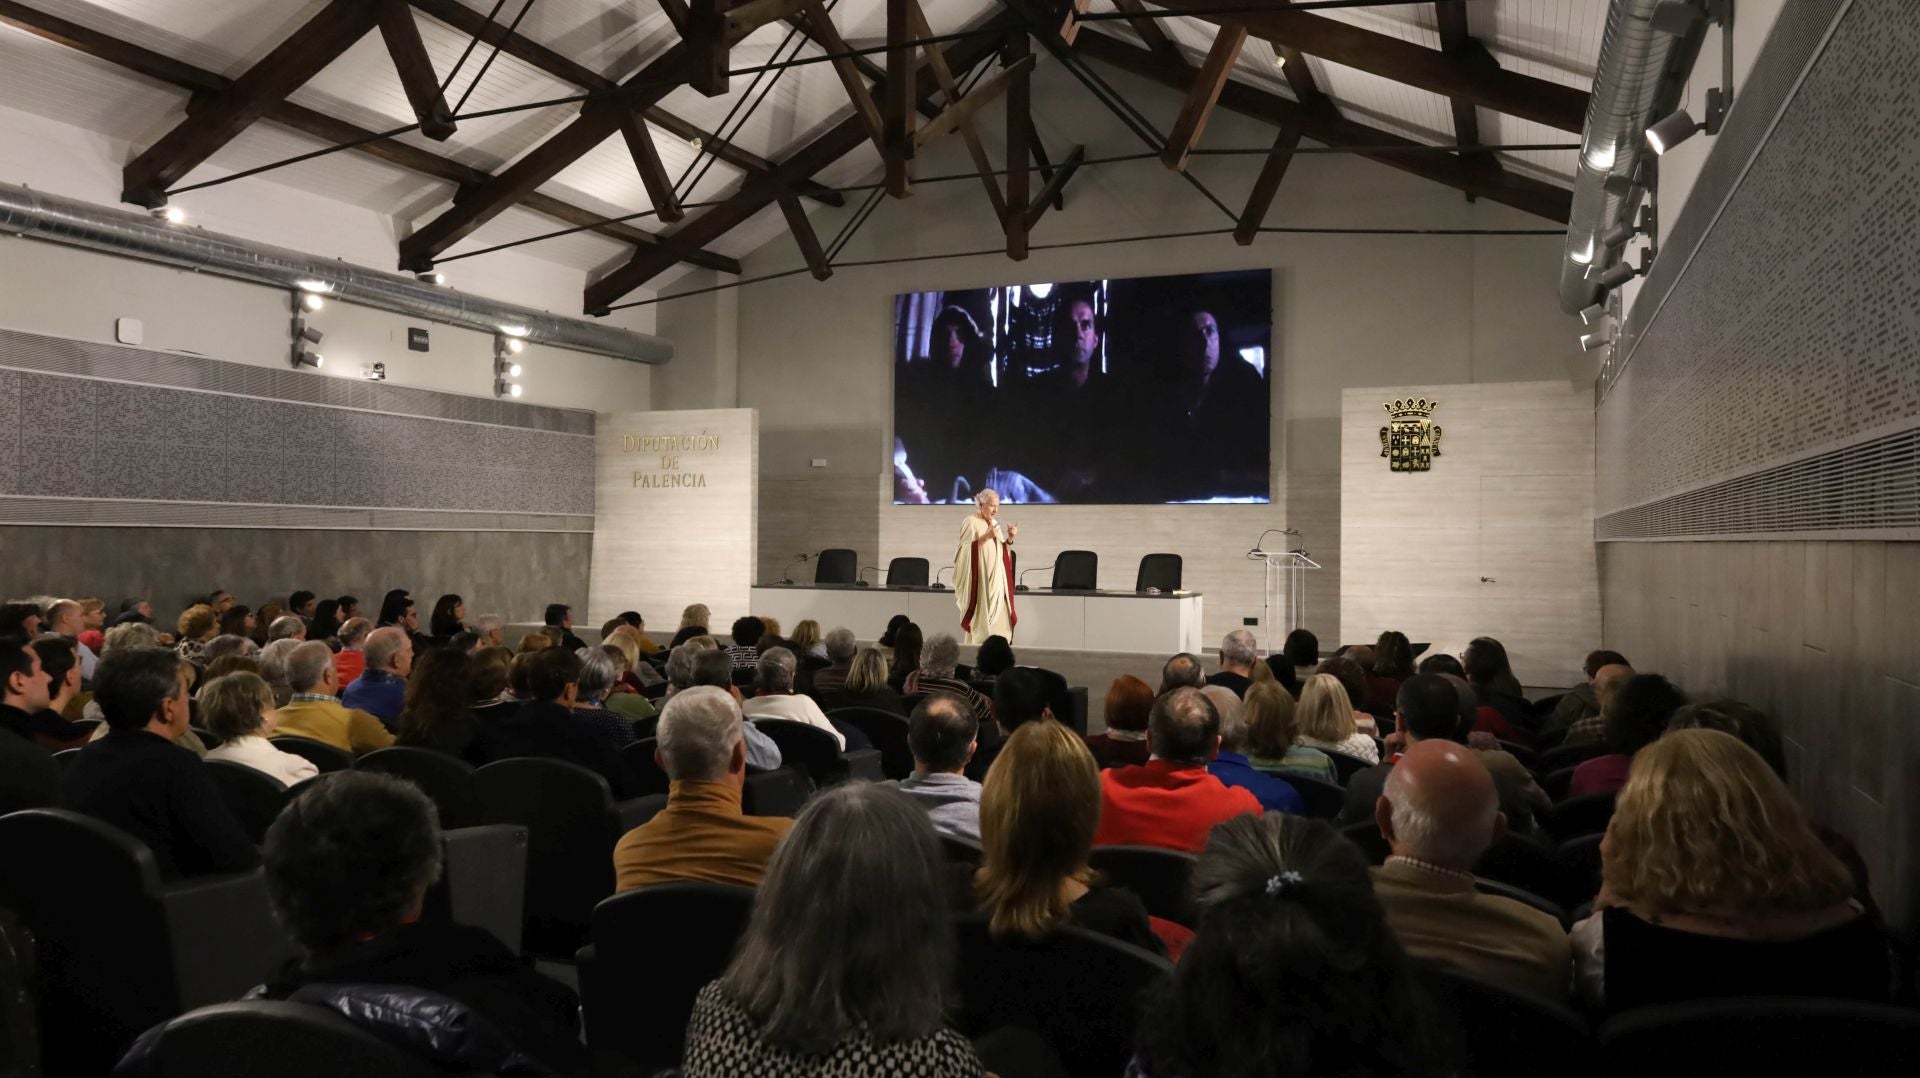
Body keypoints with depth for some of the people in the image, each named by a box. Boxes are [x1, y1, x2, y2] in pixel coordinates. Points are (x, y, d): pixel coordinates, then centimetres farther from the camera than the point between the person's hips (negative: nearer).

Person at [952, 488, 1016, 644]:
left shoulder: (995, 523, 15)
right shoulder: (971, 522, -8)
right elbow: (965, 550, -16)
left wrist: (1010, 538, -1)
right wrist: (986, 537, -22)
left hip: (996, 580, 7)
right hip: (980, 580, -7)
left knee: (998, 622, 4)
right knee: (981, 622, -9)